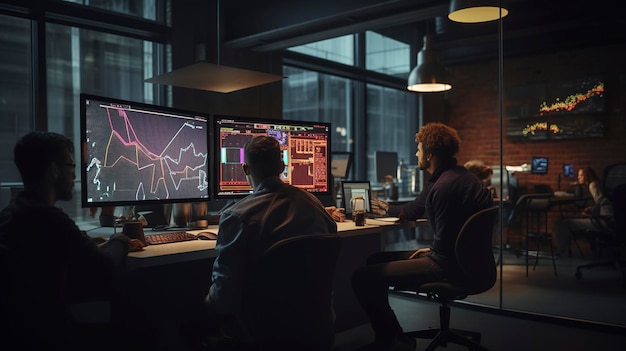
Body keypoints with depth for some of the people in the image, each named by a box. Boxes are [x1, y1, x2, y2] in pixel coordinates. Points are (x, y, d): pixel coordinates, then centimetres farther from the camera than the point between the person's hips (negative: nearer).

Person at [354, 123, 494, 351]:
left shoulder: (445, 186, -22)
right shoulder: (448, 177, 12)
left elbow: (444, 244, -23)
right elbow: (412, 211, 26)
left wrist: (430, 250, -1)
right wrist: (387, 209, 41)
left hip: (450, 264, -11)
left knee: (362, 278, -13)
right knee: (375, 261, 20)